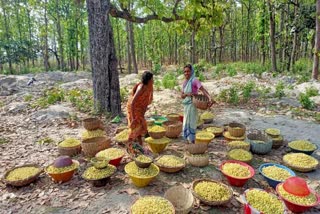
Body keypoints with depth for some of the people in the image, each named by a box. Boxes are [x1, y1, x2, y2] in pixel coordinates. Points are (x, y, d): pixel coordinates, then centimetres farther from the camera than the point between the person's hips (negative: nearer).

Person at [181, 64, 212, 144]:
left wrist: (210, 98, -39)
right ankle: (189, 140, 27)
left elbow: (203, 90, -25)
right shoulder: (184, 82, 10)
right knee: (186, 123, 14)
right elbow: (182, 95, 7)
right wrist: (187, 94, -15)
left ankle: (192, 141, 9)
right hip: (186, 105, 8)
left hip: (192, 105, -8)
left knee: (191, 123, -2)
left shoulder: (194, 80, -12)